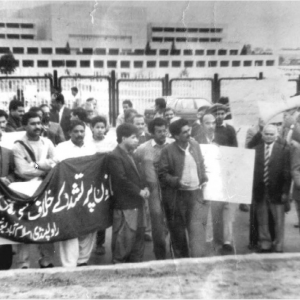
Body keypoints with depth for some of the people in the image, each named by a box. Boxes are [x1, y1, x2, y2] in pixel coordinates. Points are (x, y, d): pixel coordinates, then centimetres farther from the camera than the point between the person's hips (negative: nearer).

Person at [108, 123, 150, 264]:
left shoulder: (130, 154, 15)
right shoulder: (114, 156, -14)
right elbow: (121, 180, -21)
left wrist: (144, 187, 1)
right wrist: (139, 191, -15)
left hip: (137, 204, 9)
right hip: (125, 207, -9)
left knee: (138, 240, 18)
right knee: (123, 241, 1)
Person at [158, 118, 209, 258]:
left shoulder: (195, 145, 5)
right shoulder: (168, 151, -10)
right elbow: (162, 174, -8)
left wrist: (204, 178, 4)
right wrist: (178, 181, -20)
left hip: (197, 194, 3)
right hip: (177, 197, -2)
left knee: (197, 230, -6)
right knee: (178, 232, 12)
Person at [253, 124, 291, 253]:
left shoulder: (284, 148, -3)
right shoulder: (256, 148, 3)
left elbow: (287, 172, -5)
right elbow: (252, 169, 3)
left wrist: (285, 191, -9)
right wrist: (252, 190, 0)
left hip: (276, 191, -2)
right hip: (260, 191, 2)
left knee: (279, 221, 9)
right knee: (262, 221, 12)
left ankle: (278, 247, 24)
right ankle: (265, 245, 27)